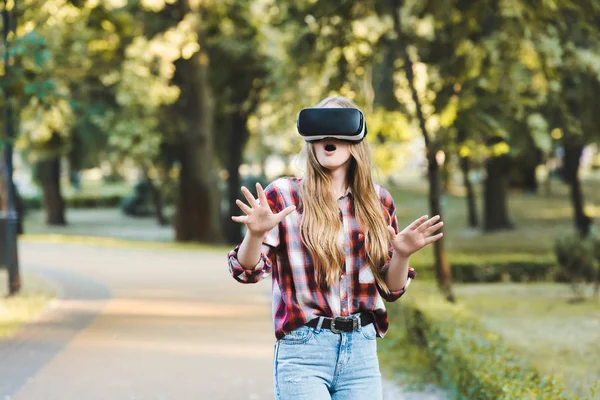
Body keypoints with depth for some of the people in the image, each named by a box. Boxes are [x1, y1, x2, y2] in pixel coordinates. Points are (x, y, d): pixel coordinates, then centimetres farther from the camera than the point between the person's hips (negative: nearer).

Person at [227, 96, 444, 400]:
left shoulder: (378, 202, 7)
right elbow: (247, 272, -4)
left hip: (362, 352, 3)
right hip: (303, 351, -3)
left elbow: (390, 289, 10)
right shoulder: (283, 194, -2)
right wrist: (256, 234, -23)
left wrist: (402, 255, -10)